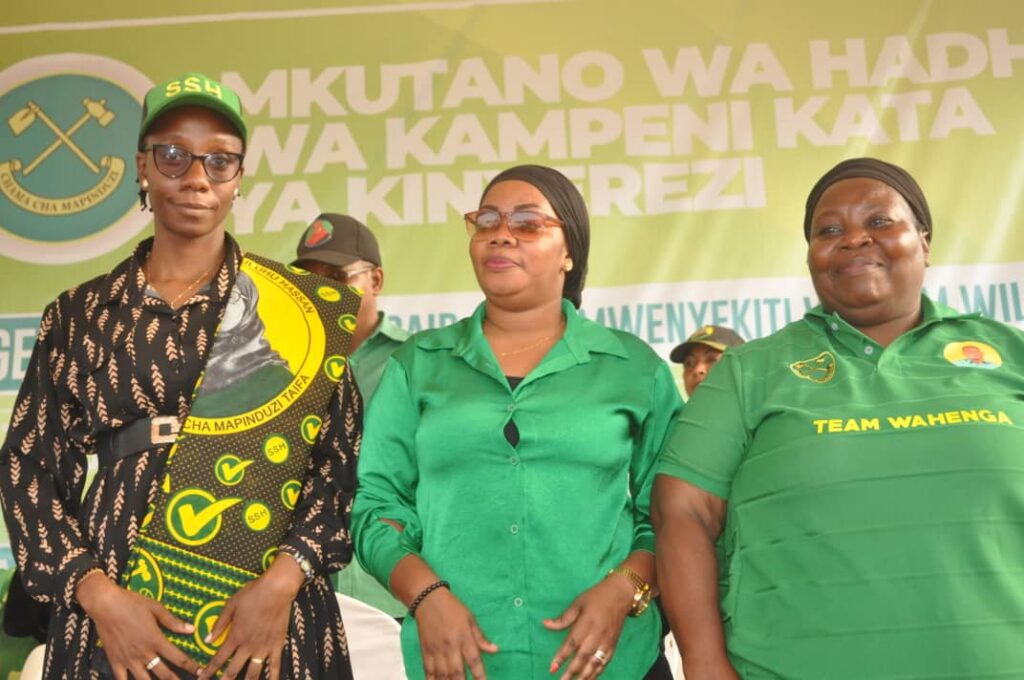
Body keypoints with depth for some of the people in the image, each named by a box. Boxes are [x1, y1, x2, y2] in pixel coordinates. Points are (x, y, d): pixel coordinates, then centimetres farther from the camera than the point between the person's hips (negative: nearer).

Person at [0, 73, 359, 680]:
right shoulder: (80, 315, 6)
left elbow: (342, 453, -3)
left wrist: (284, 578, -15)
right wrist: (96, 593, -8)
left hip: (270, 615, -1)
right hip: (111, 616, 2)